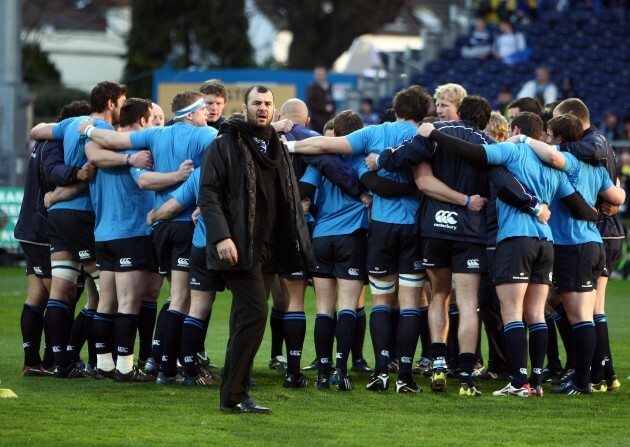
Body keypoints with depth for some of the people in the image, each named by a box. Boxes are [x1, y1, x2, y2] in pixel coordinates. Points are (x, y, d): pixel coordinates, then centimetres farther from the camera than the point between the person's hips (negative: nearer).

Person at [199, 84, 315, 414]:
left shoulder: (277, 149, 19)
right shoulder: (225, 145, -3)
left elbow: (290, 199, 25)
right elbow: (208, 192, -10)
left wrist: (297, 244, 18)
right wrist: (221, 236, -20)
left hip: (268, 249, 7)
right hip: (240, 248, -7)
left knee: (247, 320, 9)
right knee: (255, 313, -16)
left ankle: (235, 394, 12)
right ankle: (234, 395, -13)